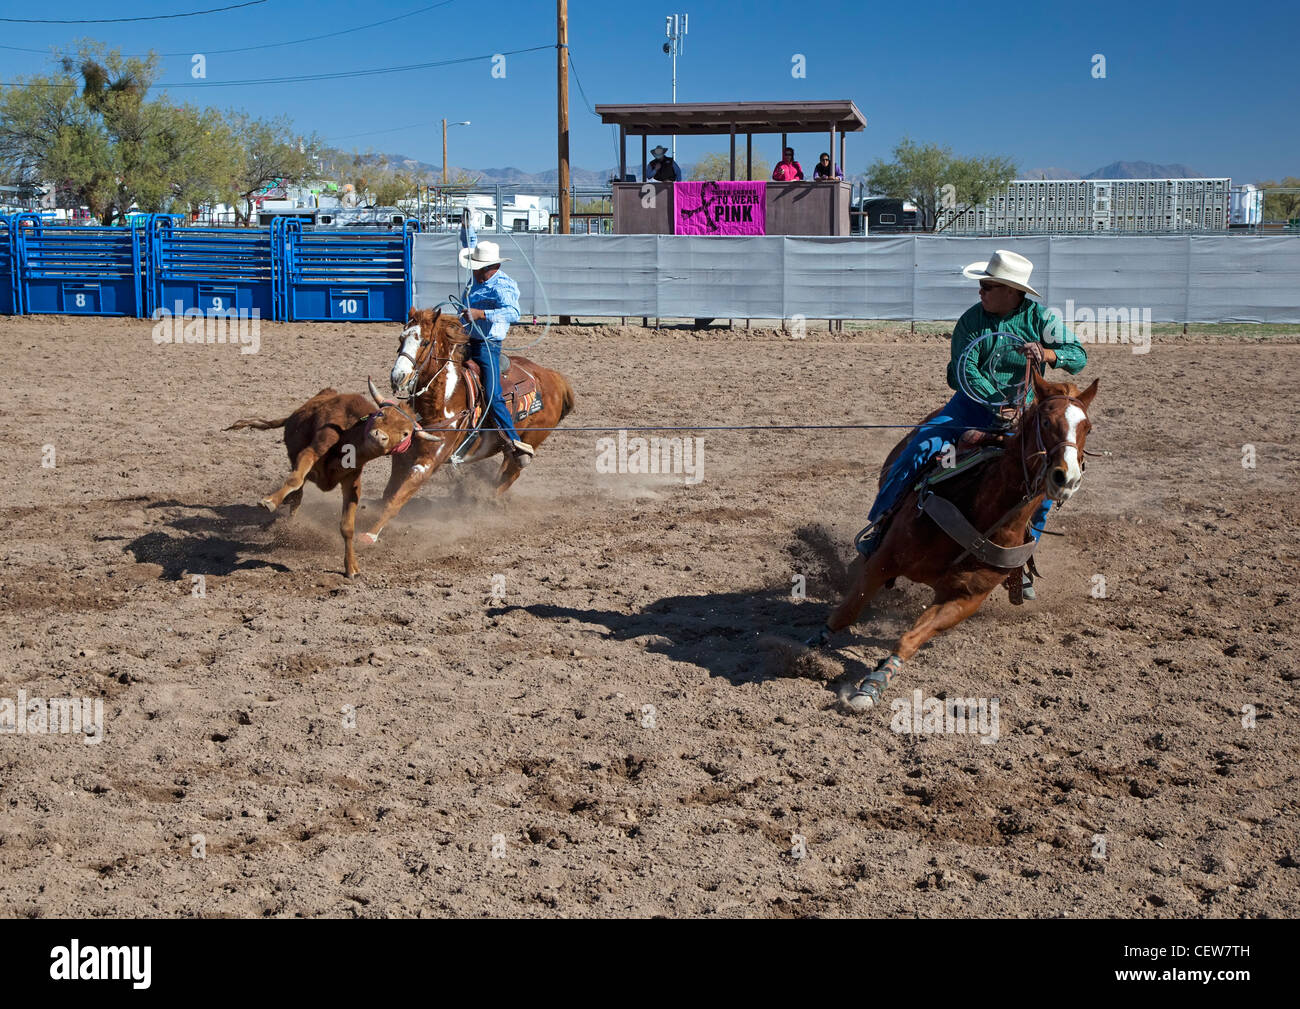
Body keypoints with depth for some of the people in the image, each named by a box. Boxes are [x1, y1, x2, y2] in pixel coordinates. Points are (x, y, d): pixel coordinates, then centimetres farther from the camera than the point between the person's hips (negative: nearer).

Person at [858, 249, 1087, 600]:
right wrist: (997, 404, -29)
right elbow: (962, 370, -14)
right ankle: (879, 524, -10)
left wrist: (1048, 354, -28)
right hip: (973, 403, 0)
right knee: (921, 448, -22)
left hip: (1022, 414, 0)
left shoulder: (1038, 317, -3)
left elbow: (1079, 357, -5)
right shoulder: (972, 320, -3)